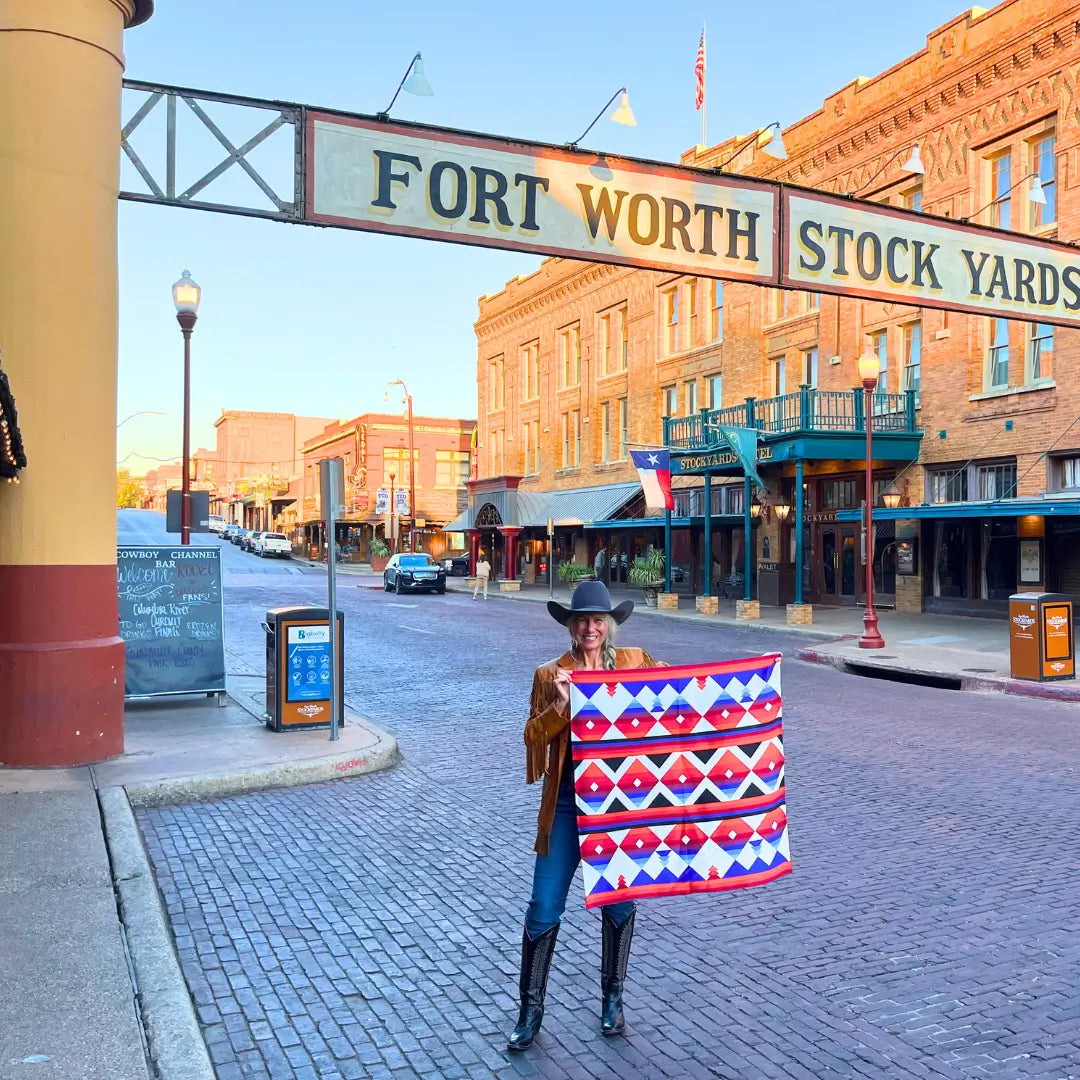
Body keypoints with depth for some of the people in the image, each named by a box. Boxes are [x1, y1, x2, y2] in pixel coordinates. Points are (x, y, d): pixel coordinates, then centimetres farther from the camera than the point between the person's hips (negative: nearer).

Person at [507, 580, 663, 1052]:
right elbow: (533, 735, -7)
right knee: (544, 908, 2)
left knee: (619, 903, 13)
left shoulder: (635, 661, 1)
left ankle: (612, 999, 35)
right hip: (567, 805, -1)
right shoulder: (550, 675, -2)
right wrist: (560, 704, -22)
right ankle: (530, 1010, 20)